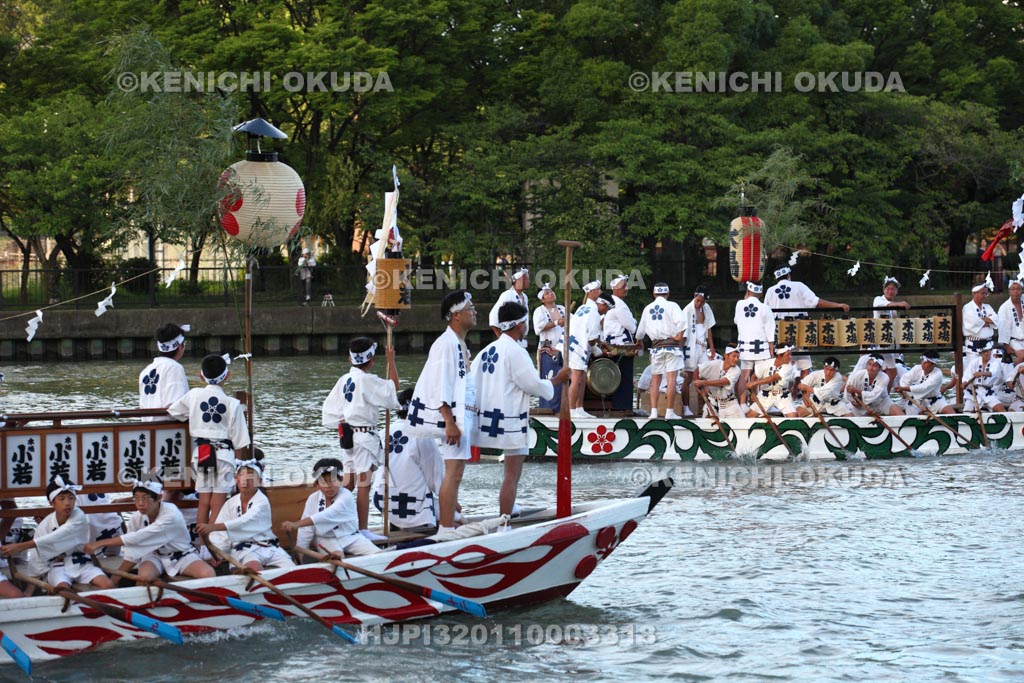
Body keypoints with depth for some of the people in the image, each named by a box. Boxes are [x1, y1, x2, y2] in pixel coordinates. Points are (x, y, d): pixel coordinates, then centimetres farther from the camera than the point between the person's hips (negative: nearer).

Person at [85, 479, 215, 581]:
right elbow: (131, 555, -6)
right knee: (144, 576, -34)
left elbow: (137, 538, -37)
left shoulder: (171, 515, -31)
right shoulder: (136, 518, -16)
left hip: (181, 555, -2)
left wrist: (101, 543, -39)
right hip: (154, 555, 2)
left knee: (208, 574, -31)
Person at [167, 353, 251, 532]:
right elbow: (239, 440, -4)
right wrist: (239, 462, 7)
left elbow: (172, 411, 15)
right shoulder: (232, 404, -7)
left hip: (200, 452, 3)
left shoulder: (194, 395, 1)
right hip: (223, 453, -3)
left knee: (203, 502, 11)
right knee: (217, 504, -3)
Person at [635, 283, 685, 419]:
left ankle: (654, 411, 3)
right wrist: (679, 335, -6)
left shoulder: (648, 308, 11)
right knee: (671, 379, -5)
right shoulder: (671, 306, -3)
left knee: (655, 379, 10)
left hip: (656, 346, 4)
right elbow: (681, 321, -20)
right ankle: (670, 412, -8)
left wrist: (639, 341, 40)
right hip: (672, 344, -4)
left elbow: (641, 329, 20)